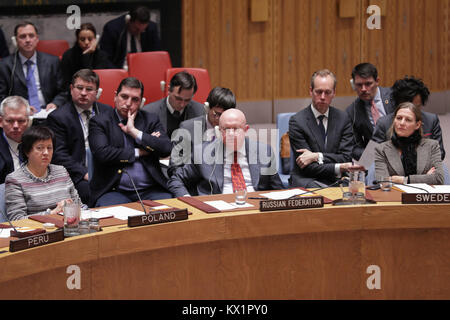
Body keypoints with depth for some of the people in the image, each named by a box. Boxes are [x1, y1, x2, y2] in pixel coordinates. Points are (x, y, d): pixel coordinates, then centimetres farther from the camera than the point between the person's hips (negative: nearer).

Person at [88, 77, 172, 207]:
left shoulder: (151, 120, 15)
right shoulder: (99, 122, 7)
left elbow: (166, 149, -1)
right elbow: (102, 153, -10)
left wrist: (134, 132, -5)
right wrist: (138, 152, -2)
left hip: (150, 191, 2)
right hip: (114, 191, -2)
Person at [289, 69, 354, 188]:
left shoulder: (343, 118, 7)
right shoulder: (297, 121, -4)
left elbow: (346, 158, 0)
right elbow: (308, 167, -9)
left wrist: (317, 156, -14)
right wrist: (338, 168, -20)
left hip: (336, 179, 4)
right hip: (307, 180, -4)